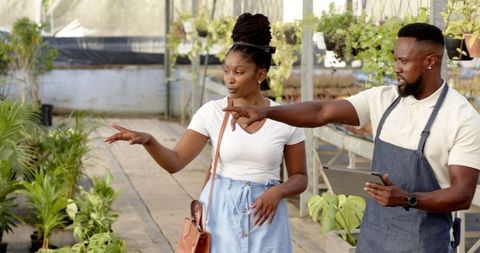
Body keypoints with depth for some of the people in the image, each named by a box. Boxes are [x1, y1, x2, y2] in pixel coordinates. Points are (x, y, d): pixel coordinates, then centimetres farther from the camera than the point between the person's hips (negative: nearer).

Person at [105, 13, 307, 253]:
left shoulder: (285, 118, -3)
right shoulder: (212, 112, -3)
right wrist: (147, 140, -27)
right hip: (221, 213, 0)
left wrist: (278, 191, -16)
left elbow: (299, 177, 4)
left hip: (265, 217, 0)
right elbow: (175, 162, -8)